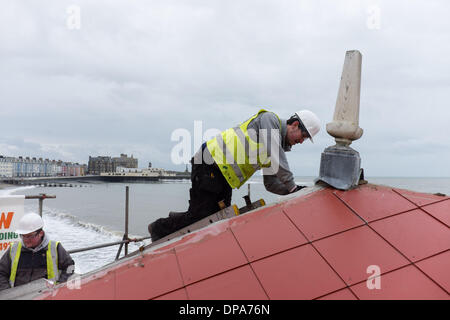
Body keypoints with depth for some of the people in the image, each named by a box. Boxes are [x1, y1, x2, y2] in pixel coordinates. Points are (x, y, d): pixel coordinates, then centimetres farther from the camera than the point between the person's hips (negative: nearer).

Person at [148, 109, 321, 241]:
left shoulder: (280, 146, 18)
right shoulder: (269, 119, -7)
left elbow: (271, 183, 14)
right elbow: (275, 158, -21)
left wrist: (292, 190, 0)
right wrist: (292, 187, -15)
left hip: (223, 177, 9)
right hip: (210, 165, -9)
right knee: (199, 216, -5)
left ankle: (176, 220, 27)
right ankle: (159, 228, 18)